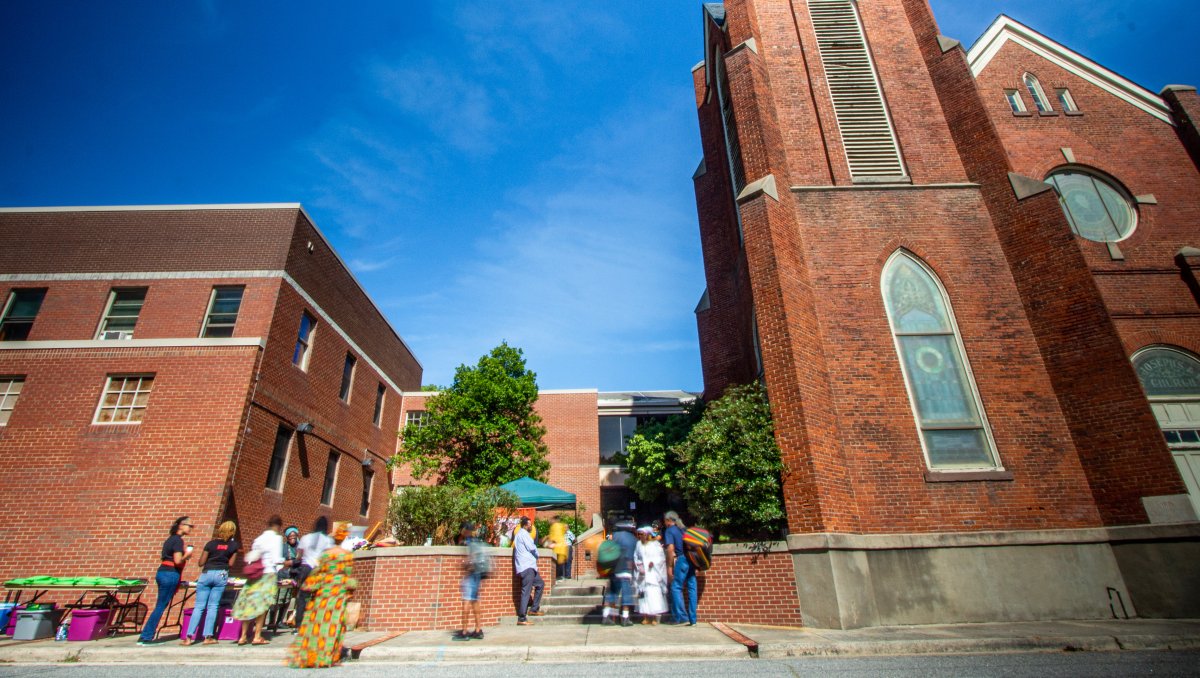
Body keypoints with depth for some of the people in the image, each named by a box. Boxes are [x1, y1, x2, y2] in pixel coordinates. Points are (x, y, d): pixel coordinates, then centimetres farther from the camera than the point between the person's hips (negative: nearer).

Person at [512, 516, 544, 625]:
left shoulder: (519, 533, 19)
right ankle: (521, 619, -8)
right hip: (526, 566, -10)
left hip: (529, 566, 10)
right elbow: (532, 548, -14)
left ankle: (534, 609, 21)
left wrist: (535, 557, 9)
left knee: (540, 584, 18)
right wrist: (536, 556, 5)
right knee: (526, 592, -10)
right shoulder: (523, 534, -12)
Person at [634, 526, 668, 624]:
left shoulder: (655, 544, 0)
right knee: (643, 593, -2)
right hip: (643, 573, 3)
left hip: (653, 573, -3)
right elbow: (636, 557, 12)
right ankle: (645, 617, 4)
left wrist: (653, 562, -13)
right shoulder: (639, 544, 8)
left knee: (654, 593, -7)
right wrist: (639, 565, -4)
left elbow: (661, 557, 0)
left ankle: (654, 617, 0)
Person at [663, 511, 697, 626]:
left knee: (676, 588, 2)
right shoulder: (685, 529, 18)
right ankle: (692, 619, 11)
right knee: (692, 588, 8)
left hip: (681, 560, -7)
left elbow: (671, 548, -12)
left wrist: (669, 565, -7)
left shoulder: (669, 531, -1)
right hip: (692, 560, 7)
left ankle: (681, 618, -1)